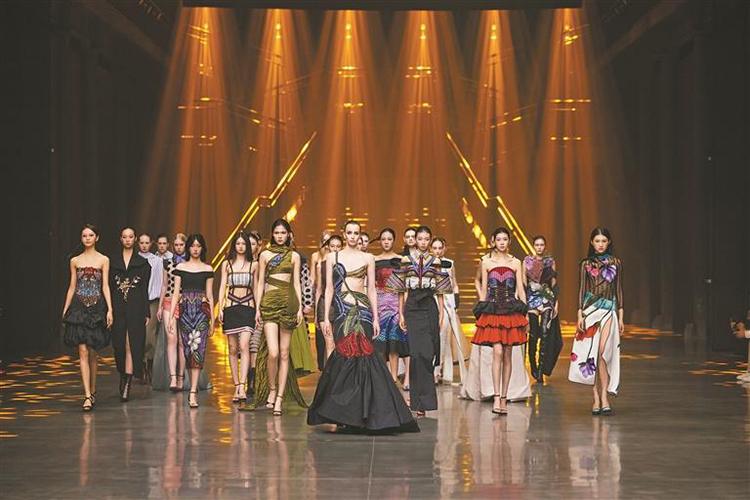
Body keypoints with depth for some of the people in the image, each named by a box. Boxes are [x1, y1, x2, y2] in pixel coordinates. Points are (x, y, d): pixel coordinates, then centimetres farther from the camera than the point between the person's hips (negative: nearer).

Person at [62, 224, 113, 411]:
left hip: (97, 307, 0)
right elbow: (72, 287, 12)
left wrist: (110, 309, -8)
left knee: (92, 353, 7)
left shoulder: (103, 260, 5)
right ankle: (88, 396, -12)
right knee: (83, 352, -8)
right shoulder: (75, 261, 9)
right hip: (79, 308, 0)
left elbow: (105, 286, 1)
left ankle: (92, 391, 22)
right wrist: (65, 310, 9)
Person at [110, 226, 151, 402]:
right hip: (118, 307, 2)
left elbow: (145, 289, 5)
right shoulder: (113, 261, 9)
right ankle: (123, 377, 22)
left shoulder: (142, 262, 6)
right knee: (119, 345, 2)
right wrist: (108, 310, -1)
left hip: (135, 308, -2)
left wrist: (146, 313, 0)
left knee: (132, 345, -8)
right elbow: (109, 287, 7)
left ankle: (126, 384, -10)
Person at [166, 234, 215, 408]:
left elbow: (209, 295, 10)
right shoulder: (180, 267, 9)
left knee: (197, 348, -11)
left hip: (202, 310, -1)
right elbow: (176, 293, 7)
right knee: (188, 349, 2)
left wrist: (212, 319, 8)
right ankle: (193, 389, 17)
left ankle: (193, 392, -15)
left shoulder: (207, 269, 9)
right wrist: (171, 316, -1)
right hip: (185, 310, 1)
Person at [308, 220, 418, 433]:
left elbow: (372, 289, 9)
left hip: (362, 309, 0)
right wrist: (326, 317, 0)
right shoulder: (332, 257, 9)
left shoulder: (368, 258, 10)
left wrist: (375, 318, 4)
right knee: (346, 353, -7)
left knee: (361, 354, -7)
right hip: (341, 310, 0)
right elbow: (329, 288, 7)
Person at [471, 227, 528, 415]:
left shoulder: (515, 263, 9)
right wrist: (481, 313, 3)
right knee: (497, 352, -14)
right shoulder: (487, 262, 7)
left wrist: (525, 313, 2)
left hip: (512, 311, 1)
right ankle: (497, 397, -17)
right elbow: (483, 290, 9)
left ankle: (504, 397, 8)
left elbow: (521, 290, 9)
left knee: (508, 355, 2)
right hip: (492, 311, -1)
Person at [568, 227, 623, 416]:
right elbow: (581, 290, 6)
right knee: (591, 354, -1)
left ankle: (603, 397, -13)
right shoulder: (586, 264, 7)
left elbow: (619, 290, 10)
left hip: (608, 310, -1)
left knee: (601, 353, -14)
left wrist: (621, 316, 7)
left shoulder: (616, 263, 8)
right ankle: (597, 397, 3)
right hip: (590, 310, 1)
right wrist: (580, 314, -2)